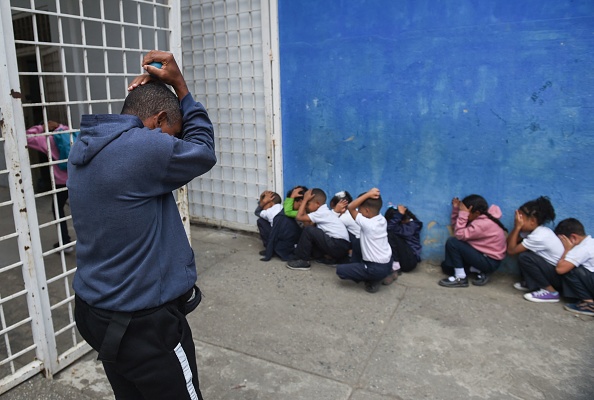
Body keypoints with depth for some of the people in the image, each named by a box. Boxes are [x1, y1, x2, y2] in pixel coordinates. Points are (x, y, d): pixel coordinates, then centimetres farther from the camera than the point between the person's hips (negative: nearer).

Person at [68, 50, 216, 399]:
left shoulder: (85, 147, 4)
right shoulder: (145, 148, -24)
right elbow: (203, 153, -5)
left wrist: (143, 90, 7)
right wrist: (179, 84, -1)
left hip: (95, 311, 9)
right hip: (146, 322, -8)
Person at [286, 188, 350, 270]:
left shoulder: (321, 212, -11)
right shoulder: (324, 212, 17)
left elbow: (299, 217, -12)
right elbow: (308, 224, 9)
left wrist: (305, 200, -5)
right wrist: (304, 208, 11)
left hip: (338, 247, -10)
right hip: (342, 247, 10)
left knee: (309, 230, -14)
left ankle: (302, 260, -2)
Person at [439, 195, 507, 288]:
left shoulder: (484, 223, -26)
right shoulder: (480, 218, 4)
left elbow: (460, 235, -28)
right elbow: (456, 227, 7)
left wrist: (463, 213, -27)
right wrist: (456, 208, -2)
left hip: (489, 262, -10)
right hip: (482, 254, 10)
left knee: (452, 242, -22)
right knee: (446, 266, 13)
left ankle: (461, 278, -12)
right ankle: (480, 271, 6)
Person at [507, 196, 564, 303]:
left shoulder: (538, 236, -26)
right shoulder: (535, 229, 2)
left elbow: (511, 250, -21)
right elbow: (508, 243, 4)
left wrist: (517, 227, -21)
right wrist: (517, 227, -8)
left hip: (561, 275, -9)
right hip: (551, 269, 9)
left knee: (524, 257, -24)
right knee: (523, 250, 6)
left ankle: (550, 291, -12)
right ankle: (530, 283, 14)